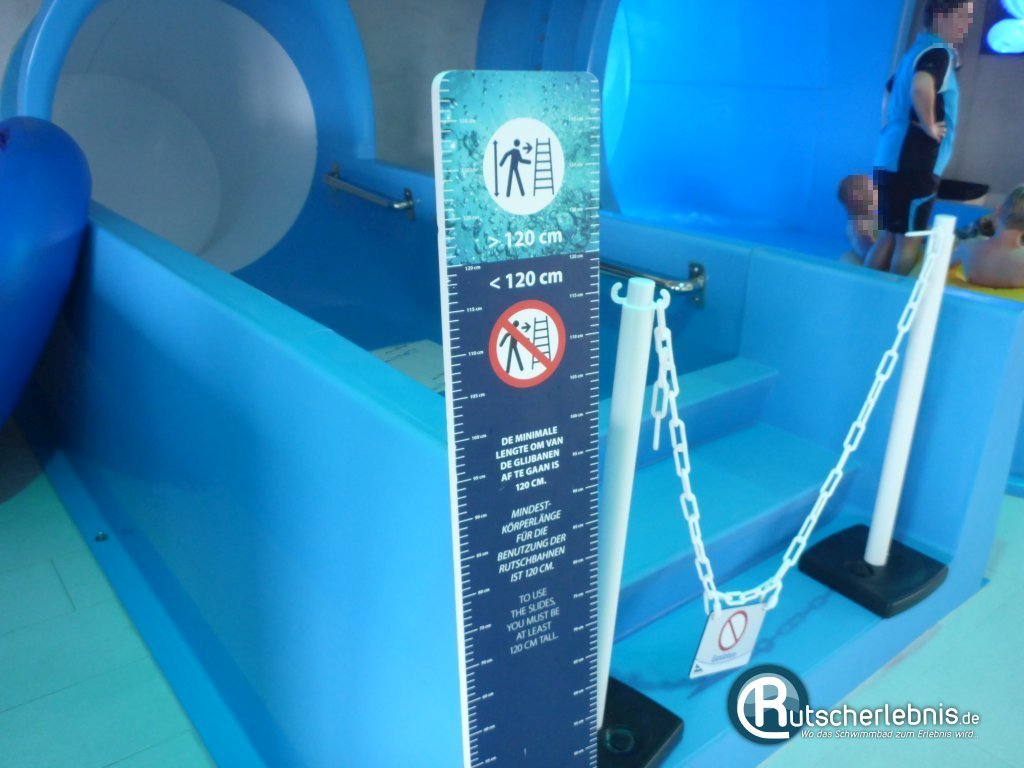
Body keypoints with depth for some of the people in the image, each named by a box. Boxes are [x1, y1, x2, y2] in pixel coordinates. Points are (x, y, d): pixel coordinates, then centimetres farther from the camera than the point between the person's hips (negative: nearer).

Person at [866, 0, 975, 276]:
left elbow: (892, 96, 34)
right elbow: (921, 87, -31)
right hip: (913, 164, -9)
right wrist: (930, 126, -19)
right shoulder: (939, 52, -9)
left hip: (891, 159, 9)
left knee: (889, 237, 12)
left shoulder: (915, 51, 20)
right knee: (909, 240, -3)